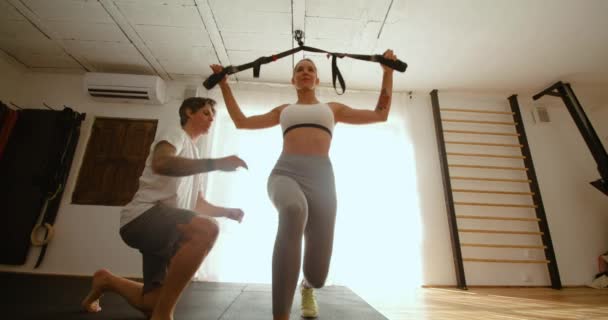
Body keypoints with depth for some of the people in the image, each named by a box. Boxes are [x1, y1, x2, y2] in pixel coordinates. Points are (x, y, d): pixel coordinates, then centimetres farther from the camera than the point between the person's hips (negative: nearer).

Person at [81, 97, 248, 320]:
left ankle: (106, 281, 37)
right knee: (207, 228, -36)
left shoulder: (194, 157, 25)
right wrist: (215, 163, -31)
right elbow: (161, 163, -25)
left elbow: (198, 204, 26)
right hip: (142, 216, -9)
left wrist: (228, 212, 13)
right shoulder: (176, 134, 1)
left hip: (164, 227, 9)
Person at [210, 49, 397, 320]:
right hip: (285, 172, 0)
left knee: (317, 274, -3)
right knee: (294, 210, -43)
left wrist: (388, 71, 27)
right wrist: (224, 84, 34)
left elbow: (381, 114, 27)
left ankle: (306, 287, 39)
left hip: (320, 176, 1)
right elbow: (241, 121, 31)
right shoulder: (283, 110, 28)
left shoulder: (333, 108, 27)